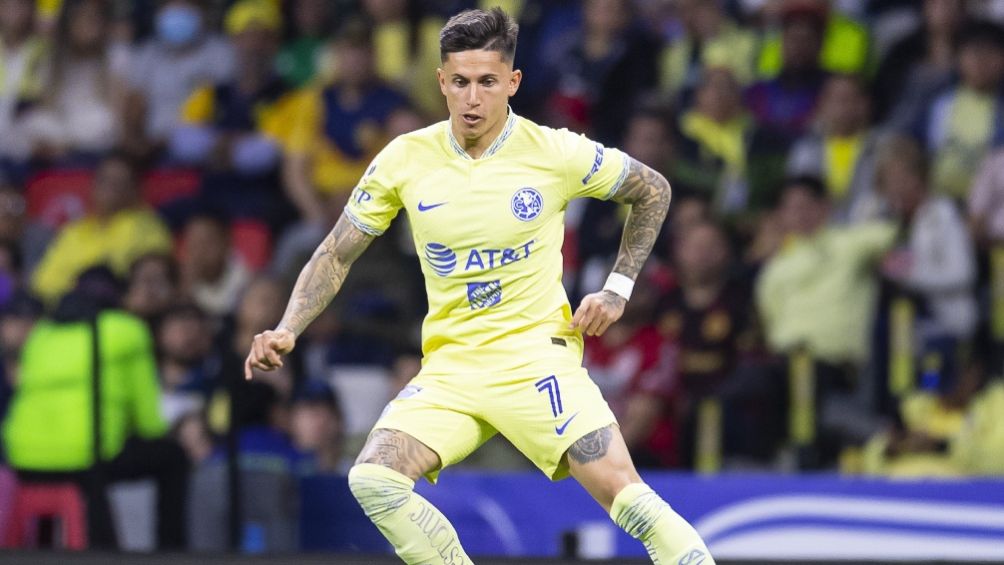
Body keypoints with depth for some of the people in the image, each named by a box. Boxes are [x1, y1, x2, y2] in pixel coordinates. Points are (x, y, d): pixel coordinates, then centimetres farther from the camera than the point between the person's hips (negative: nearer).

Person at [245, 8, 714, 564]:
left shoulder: (556, 153, -5)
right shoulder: (405, 159, 0)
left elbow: (653, 191, 12)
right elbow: (336, 255, 9)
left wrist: (617, 289, 5)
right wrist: (287, 331, -5)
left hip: (537, 353, -3)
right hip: (447, 367, 3)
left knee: (621, 490, -21)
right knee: (372, 479, -19)